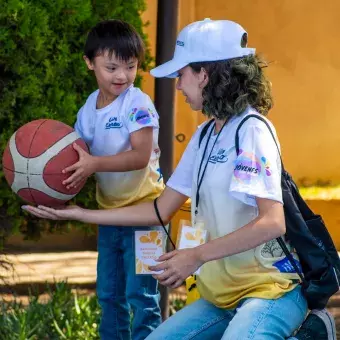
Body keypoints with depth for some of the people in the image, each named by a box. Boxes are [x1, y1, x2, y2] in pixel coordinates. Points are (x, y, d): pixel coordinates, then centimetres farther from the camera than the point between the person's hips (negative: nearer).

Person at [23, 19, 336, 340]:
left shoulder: (251, 130, -14)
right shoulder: (204, 135, 11)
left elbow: (272, 222, -24)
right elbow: (160, 210, 15)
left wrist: (197, 256, -25)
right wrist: (80, 214, 13)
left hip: (270, 290, -9)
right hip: (223, 295, 9)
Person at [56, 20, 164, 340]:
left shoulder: (138, 104, -16)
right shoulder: (88, 109, 4)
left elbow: (141, 156, -25)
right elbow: (76, 153, 7)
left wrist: (95, 164, -34)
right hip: (110, 209, 7)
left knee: (140, 295, -7)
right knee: (109, 294, 15)